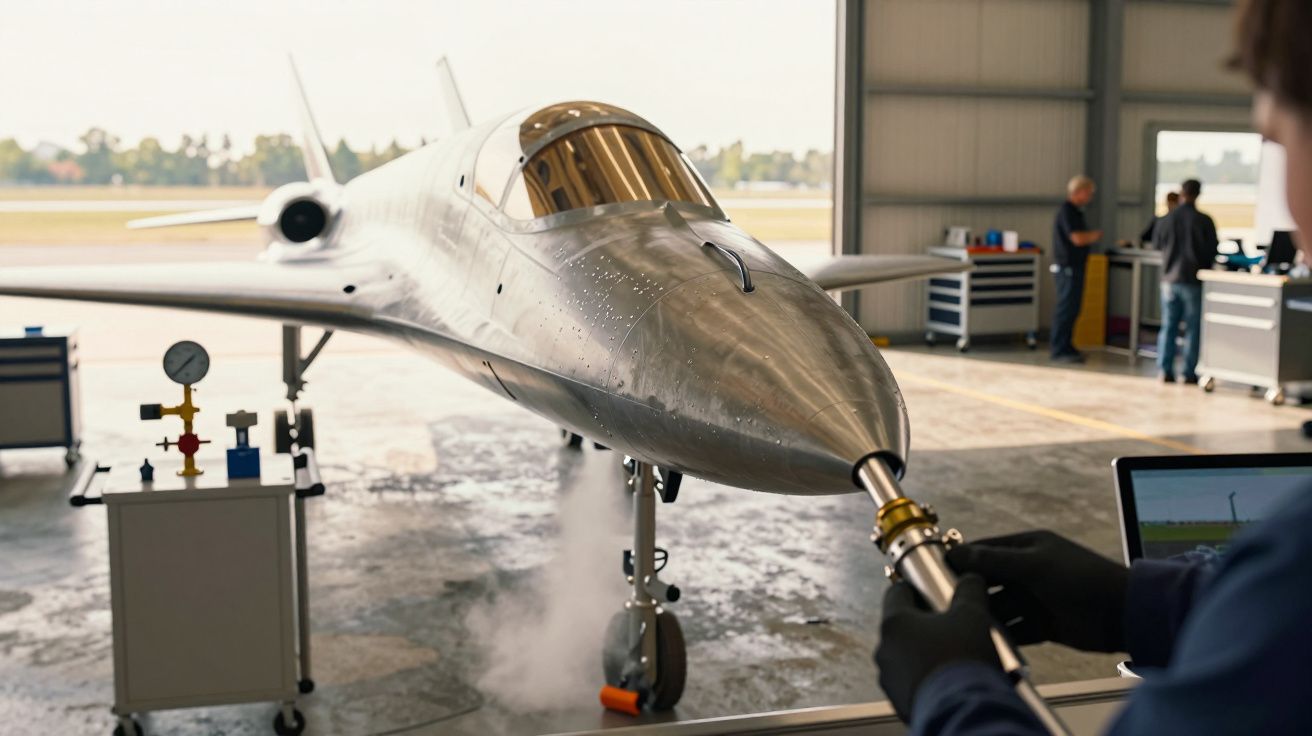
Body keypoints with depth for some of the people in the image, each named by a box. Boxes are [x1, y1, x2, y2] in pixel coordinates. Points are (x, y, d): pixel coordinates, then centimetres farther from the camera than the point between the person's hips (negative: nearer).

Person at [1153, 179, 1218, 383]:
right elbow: (1212, 252, -3)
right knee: (1193, 328, 3)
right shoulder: (1204, 221, -12)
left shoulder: (1165, 220, -4)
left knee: (1168, 326, 8)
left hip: (1170, 279, 3)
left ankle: (1164, 370, 5)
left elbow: (1157, 244, 12)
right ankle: (1189, 373, 2)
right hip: (1194, 280, -3)